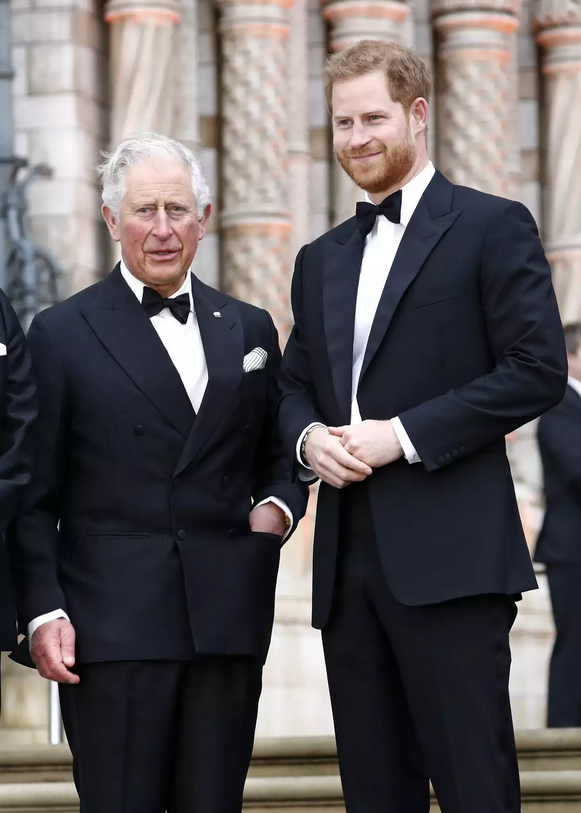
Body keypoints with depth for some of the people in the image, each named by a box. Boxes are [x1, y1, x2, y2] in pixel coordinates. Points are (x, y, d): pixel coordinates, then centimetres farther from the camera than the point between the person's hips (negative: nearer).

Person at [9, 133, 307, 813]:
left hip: (228, 624, 4)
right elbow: (35, 495, 1)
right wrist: (43, 610, -8)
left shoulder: (249, 329, 16)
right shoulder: (61, 334, 3)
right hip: (112, 625, -3)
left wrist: (278, 503, 2)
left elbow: (278, 456, 24)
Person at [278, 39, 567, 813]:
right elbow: (294, 385, 24)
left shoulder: (492, 227, 0)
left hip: (449, 553, -6)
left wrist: (404, 434, -14)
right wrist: (308, 437, 0)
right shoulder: (321, 259, 20)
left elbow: (539, 370, -8)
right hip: (348, 554, 6)